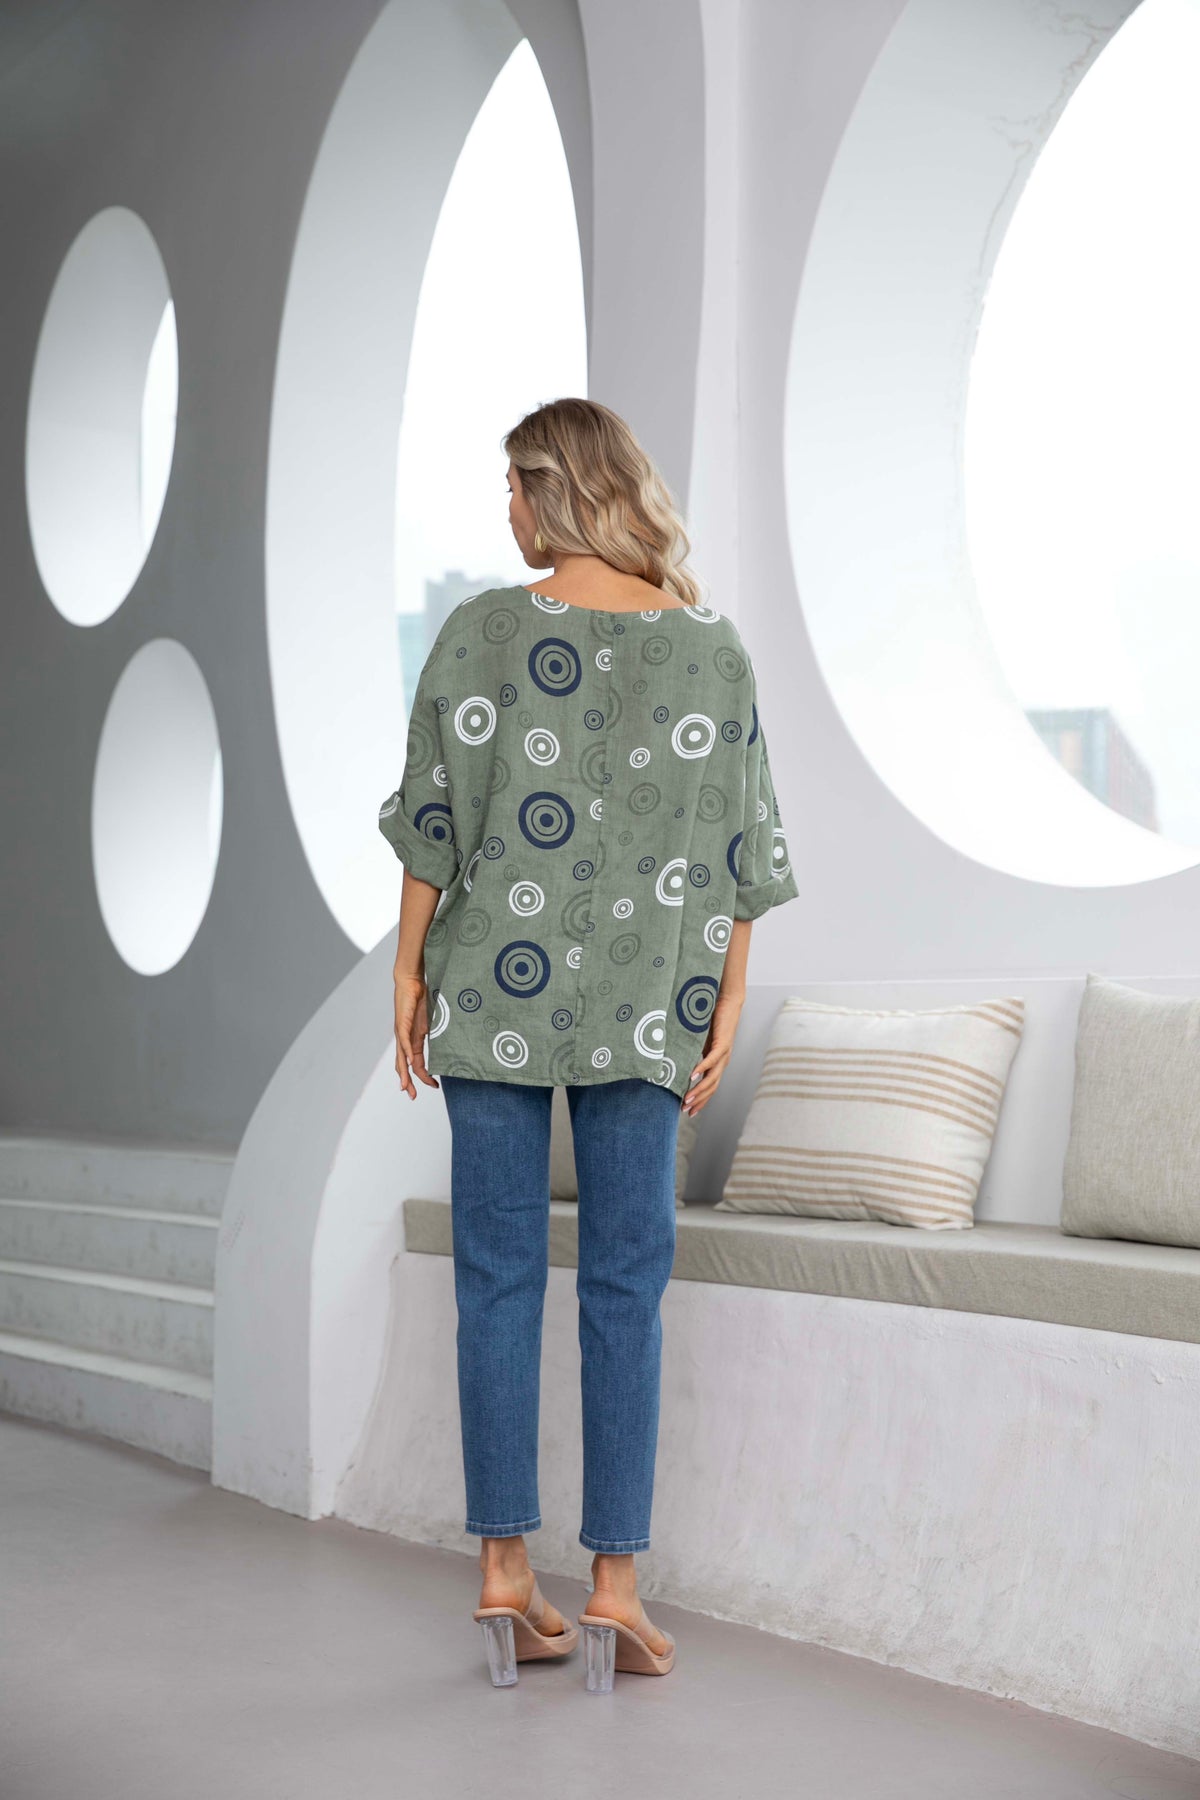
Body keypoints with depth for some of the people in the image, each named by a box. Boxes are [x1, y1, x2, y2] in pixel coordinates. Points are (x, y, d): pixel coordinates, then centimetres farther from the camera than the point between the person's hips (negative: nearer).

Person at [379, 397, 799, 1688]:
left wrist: (409, 970, 5)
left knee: (498, 1278, 7)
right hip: (643, 1002, 1)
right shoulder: (712, 646, 0)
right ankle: (614, 1586, 7)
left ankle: (505, 1575, 11)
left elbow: (435, 819, -4)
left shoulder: (479, 632, -4)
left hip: (494, 987, 0)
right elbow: (733, 846, -1)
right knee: (625, 1288, 6)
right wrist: (725, 1004, 4)